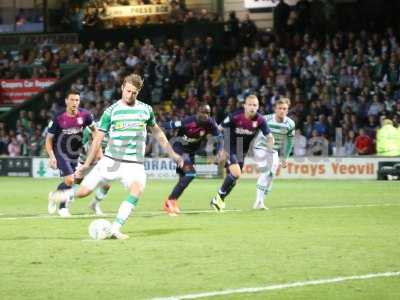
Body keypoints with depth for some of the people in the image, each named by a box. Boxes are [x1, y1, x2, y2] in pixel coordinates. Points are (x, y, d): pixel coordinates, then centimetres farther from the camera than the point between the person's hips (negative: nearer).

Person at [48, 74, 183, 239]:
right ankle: (63, 196, 30)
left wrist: (172, 153, 21)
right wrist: (87, 163, -3)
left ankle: (115, 229, -26)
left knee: (137, 189, -30)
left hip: (134, 164, 1)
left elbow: (157, 132, 22)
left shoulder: (146, 109, 7)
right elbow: (98, 138, 2)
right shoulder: (111, 111, 0)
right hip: (111, 161, -1)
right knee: (84, 190, -6)